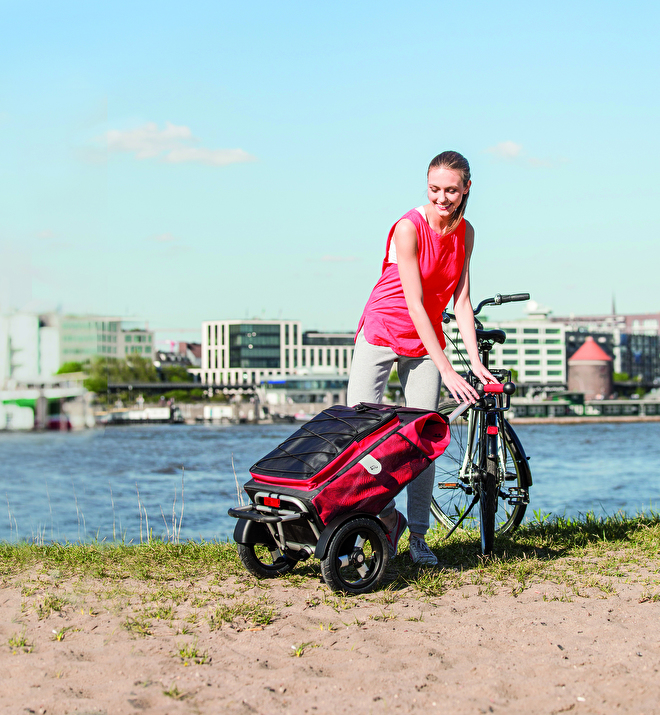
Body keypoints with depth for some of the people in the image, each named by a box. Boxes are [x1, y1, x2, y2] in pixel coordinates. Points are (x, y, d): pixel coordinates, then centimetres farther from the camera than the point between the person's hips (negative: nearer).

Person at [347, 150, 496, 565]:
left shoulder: (465, 234, -2)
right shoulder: (409, 228, -19)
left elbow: (461, 301, -1)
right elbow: (415, 304, -23)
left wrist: (475, 361, -13)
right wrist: (446, 369, -26)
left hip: (426, 341, 4)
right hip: (382, 333, -4)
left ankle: (418, 535, 7)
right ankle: (388, 516, 9)